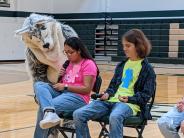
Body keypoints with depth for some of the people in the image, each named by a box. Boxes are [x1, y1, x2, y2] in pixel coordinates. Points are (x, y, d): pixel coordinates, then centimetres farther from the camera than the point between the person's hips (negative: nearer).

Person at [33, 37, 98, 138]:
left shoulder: (88, 64, -4)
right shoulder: (68, 63, 22)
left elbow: (87, 89, -13)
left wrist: (65, 86, -16)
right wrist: (61, 76, 2)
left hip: (77, 98, -8)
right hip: (62, 93, 9)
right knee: (38, 85, -23)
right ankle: (49, 113, -47)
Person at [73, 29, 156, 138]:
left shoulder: (147, 69, 3)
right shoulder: (121, 65, 21)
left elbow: (146, 95, -1)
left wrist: (129, 99, -16)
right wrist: (108, 94, 5)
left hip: (130, 103, -6)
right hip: (111, 100, 6)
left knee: (115, 117, -43)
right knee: (78, 114, -14)